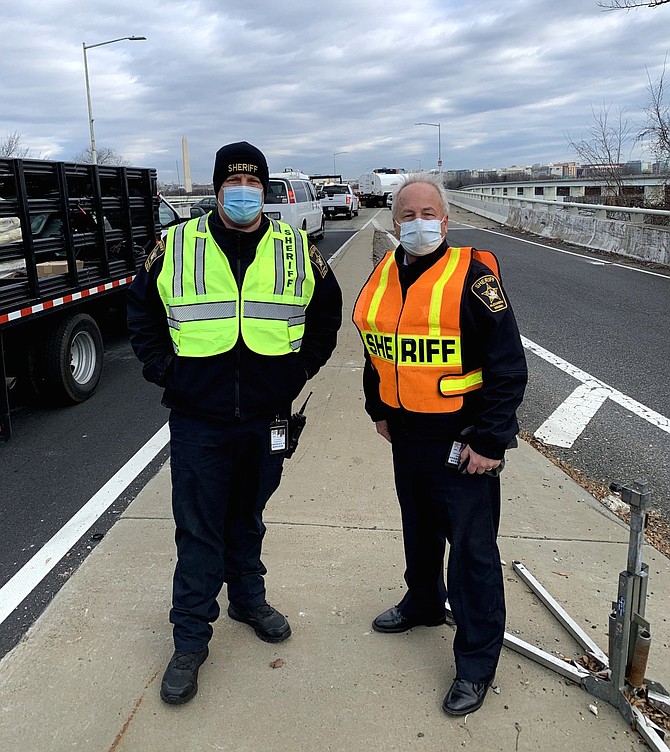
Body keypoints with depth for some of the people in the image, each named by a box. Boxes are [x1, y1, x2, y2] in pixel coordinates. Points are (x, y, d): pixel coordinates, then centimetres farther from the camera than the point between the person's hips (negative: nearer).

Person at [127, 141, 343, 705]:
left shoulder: (297, 249, 2)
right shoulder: (174, 246, -2)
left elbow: (327, 310, 13)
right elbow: (142, 310, 10)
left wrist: (301, 367, 4)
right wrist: (163, 368, 0)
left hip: (267, 417, 2)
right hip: (197, 420, -1)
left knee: (247, 519, 19)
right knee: (198, 530, 5)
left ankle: (249, 599, 42)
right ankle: (190, 638, 21)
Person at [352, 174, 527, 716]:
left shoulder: (473, 277, -15)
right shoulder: (384, 278, 4)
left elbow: (508, 367, -16)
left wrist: (489, 442, -17)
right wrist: (379, 409, 19)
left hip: (462, 442, -6)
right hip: (406, 436, 7)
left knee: (472, 549, 3)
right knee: (418, 530, 24)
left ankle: (477, 662, 19)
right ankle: (424, 603, 49)